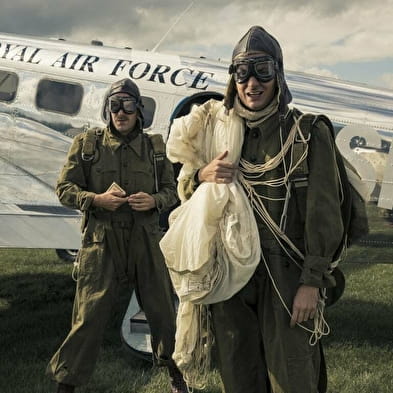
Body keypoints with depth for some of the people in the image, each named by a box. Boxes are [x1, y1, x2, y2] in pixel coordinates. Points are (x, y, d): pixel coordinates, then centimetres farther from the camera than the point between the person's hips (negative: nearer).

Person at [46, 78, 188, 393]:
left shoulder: (154, 147, 8)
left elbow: (172, 190, 12)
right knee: (89, 316, -1)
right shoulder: (87, 143, 3)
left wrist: (154, 200, -11)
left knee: (162, 310, 11)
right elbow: (64, 188, 2)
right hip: (101, 240, -2)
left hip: (145, 240, 2)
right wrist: (96, 199, -15)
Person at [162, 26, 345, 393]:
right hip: (228, 271, 4)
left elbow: (323, 213, -5)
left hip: (286, 274, -3)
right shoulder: (217, 130, 8)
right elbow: (186, 193, 16)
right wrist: (202, 176, -7)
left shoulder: (308, 133, -3)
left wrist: (312, 281, -11)